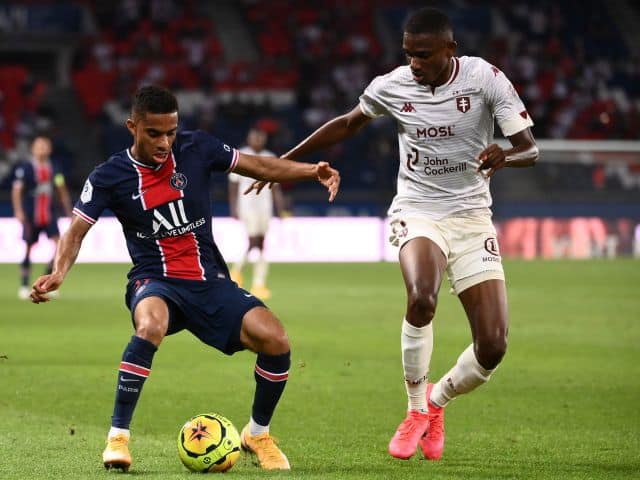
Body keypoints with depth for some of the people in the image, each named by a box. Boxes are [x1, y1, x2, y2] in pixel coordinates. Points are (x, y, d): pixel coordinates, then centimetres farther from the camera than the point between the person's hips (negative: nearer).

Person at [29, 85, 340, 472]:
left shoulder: (196, 149, -1)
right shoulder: (110, 177, -5)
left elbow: (258, 165, 7)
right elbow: (77, 232, -8)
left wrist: (313, 171, -7)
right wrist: (58, 274, -27)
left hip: (210, 281, 3)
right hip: (156, 282, -2)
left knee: (275, 340, -21)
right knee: (151, 327, -40)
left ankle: (258, 433, 7)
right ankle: (118, 437, -26)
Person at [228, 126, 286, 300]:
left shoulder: (270, 159, 13)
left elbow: (275, 188, 15)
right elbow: (233, 185, 1)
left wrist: (281, 210, 9)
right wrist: (233, 208, -6)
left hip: (266, 206, 5)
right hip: (247, 206, -5)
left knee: (263, 245, -1)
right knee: (253, 242, -14)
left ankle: (259, 284, -1)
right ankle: (236, 271, 10)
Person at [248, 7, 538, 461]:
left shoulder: (485, 78, -9)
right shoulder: (392, 85, -3)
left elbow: (531, 149, -8)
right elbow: (348, 123, 18)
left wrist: (504, 157, -32)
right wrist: (286, 160, 20)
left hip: (472, 218, 1)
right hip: (417, 214, 0)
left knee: (493, 346, -10)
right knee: (421, 297, -34)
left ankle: (436, 401, 23)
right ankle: (416, 411, -11)